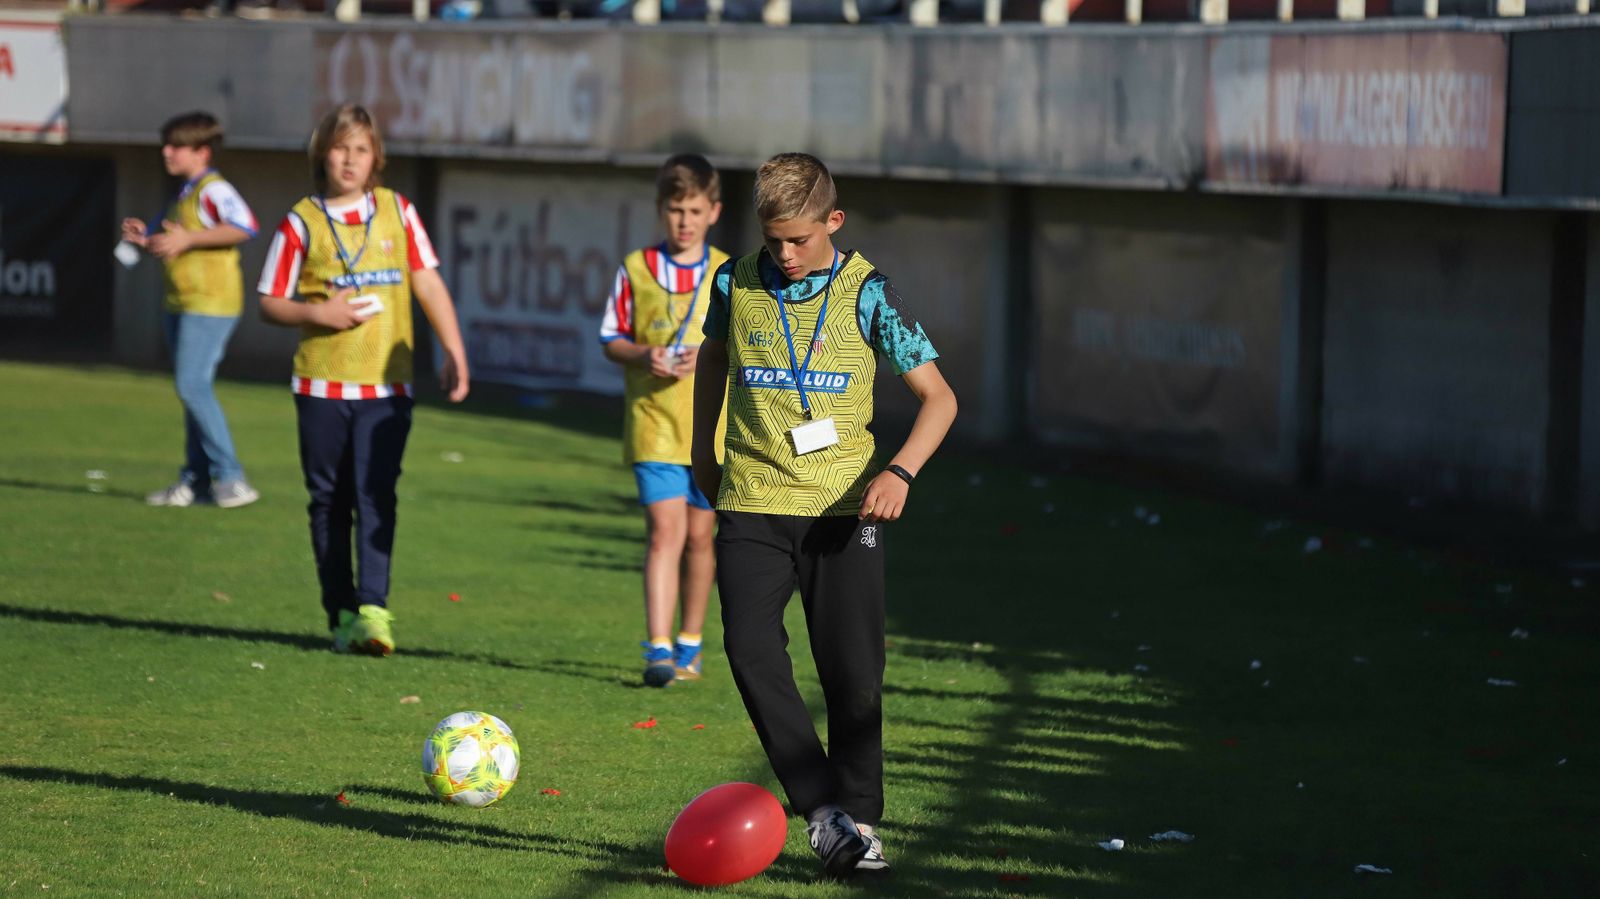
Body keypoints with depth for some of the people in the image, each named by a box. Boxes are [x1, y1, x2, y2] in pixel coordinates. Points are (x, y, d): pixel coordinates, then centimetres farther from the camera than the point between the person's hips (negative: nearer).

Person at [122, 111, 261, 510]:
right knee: (191, 389, 11)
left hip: (210, 303, -10)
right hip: (181, 303, 10)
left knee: (193, 385, -15)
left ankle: (230, 478, -13)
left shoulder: (213, 190, -11)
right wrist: (144, 236, 10)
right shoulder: (182, 195, 19)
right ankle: (195, 480, 15)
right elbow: (164, 240, 32)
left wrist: (188, 238, -26)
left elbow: (245, 226, -27)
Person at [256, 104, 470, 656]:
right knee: (329, 502, 4)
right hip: (321, 383, 0)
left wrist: (454, 353, 2)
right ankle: (340, 615, 12)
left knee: (376, 497, -11)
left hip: (387, 385, 0)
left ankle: (373, 611, -18)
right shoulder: (301, 222, 2)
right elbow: (270, 303, 4)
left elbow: (428, 284, 8)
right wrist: (317, 312, -14)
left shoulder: (397, 212, 6)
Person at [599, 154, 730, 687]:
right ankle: (658, 648, -17)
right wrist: (644, 355, -14)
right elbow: (612, 340, 6)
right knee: (664, 530, -12)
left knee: (699, 535, 8)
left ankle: (690, 645, 22)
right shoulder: (636, 269, 3)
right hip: (654, 423, -1)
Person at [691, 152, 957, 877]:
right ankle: (822, 810, -16)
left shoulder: (867, 293, -6)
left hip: (844, 507, -1)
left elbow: (937, 395, -4)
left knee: (853, 669, 0)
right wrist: (703, 448, 24)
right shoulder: (736, 284, 1)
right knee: (752, 652, -18)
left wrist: (901, 471, -19)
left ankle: (859, 820, 16)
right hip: (751, 503, 1)